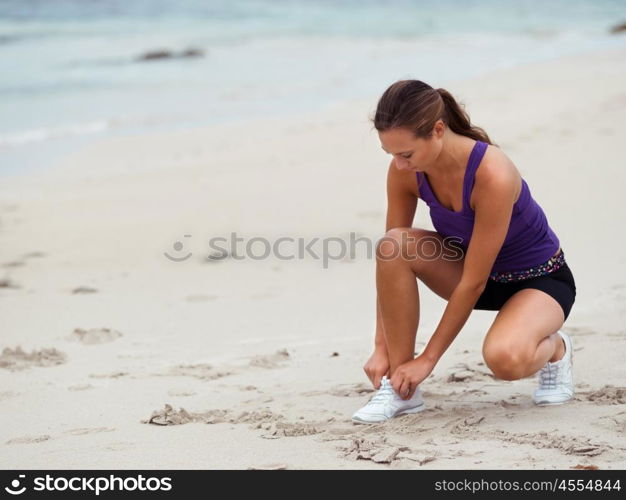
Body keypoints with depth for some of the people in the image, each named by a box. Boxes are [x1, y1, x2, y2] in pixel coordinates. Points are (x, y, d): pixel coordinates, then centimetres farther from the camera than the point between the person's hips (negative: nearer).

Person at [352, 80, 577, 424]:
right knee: (393, 245, -25)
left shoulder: (493, 174, -35)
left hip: (539, 279, -6)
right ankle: (400, 389, -14)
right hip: (472, 268, 6)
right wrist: (382, 348, -12)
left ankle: (554, 348, 1)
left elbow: (473, 282, -29)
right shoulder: (405, 171, -17)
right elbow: (390, 259, -9)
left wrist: (427, 359, -23)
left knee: (504, 358, -38)